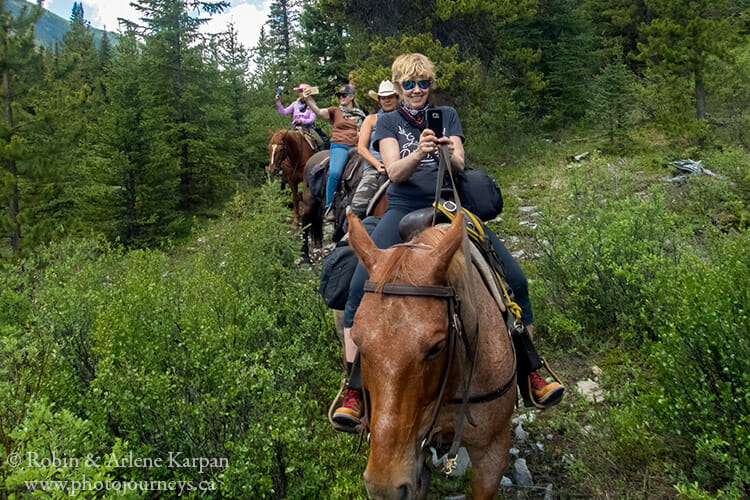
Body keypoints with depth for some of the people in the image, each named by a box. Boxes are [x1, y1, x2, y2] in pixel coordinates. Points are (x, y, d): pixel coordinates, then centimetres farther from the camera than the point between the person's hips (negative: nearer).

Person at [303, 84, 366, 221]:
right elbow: (319, 111, -7)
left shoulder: (360, 114, 20)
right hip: (339, 146, -3)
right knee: (334, 173, -28)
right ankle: (329, 207, -17)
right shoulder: (335, 111, 11)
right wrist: (308, 100, -23)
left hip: (355, 147, 4)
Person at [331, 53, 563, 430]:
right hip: (404, 208, -2)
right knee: (361, 285, -26)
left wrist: (449, 153, -25)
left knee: (516, 280, -10)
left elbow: (459, 166, 0)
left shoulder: (447, 115, 15)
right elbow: (394, 172, -7)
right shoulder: (389, 121, 10)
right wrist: (418, 152, -28)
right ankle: (353, 388, -18)